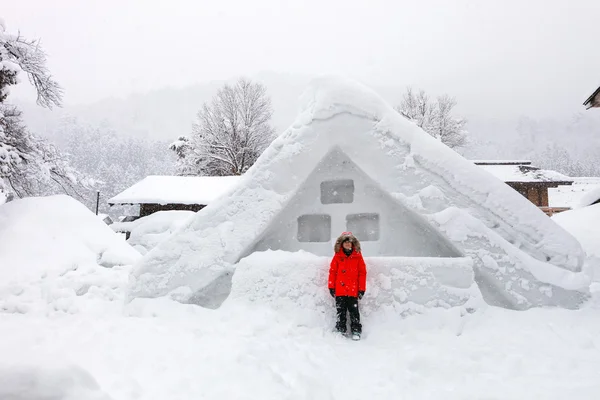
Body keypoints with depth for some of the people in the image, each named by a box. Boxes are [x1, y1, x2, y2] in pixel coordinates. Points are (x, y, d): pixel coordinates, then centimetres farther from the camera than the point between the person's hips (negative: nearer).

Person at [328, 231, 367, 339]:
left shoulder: (358, 256, 1)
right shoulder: (337, 256, 3)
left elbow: (362, 273, 2)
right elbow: (332, 272, 6)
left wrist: (362, 289, -1)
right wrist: (331, 287, 3)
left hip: (353, 290, -1)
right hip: (339, 290, 1)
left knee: (354, 311, 4)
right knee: (341, 312, 10)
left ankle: (356, 331, 14)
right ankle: (341, 330, 20)